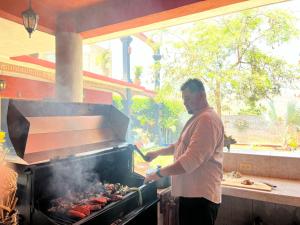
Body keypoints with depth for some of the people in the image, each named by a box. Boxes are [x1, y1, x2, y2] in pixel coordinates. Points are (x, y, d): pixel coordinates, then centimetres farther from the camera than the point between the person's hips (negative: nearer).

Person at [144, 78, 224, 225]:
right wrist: (157, 153, 16)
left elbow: (191, 160, -27)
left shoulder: (207, 119, -20)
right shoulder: (197, 119, 15)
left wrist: (158, 174, -20)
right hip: (189, 192, 10)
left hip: (200, 195, -9)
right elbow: (181, 146, 25)